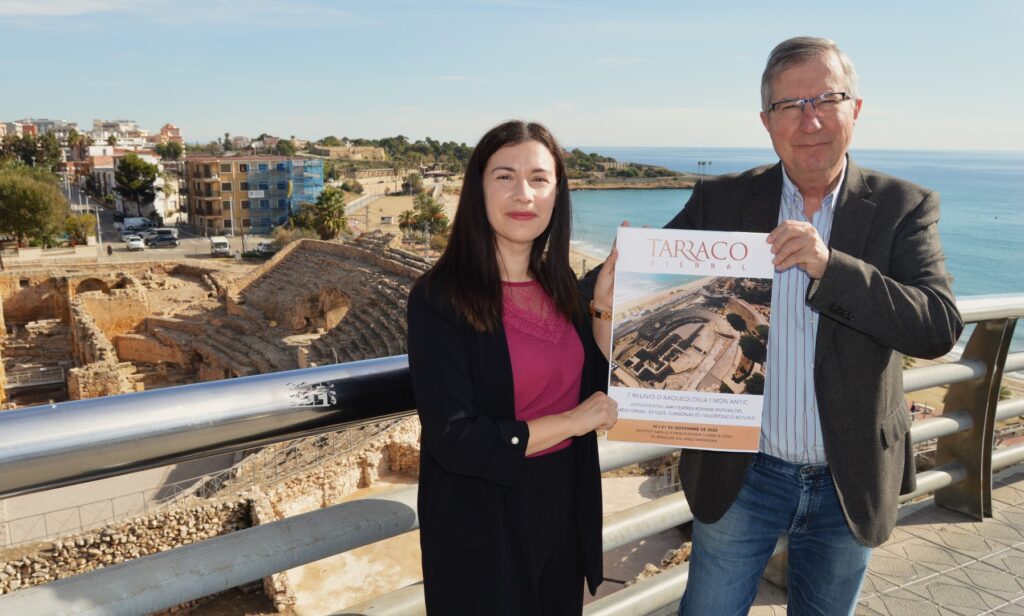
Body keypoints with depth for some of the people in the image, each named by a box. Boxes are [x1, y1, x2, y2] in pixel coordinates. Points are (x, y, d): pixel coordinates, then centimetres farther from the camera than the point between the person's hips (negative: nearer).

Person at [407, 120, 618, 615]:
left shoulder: (560, 285, 0)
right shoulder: (441, 299, -19)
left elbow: (598, 389, 2)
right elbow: (453, 440, -23)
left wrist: (606, 301, -8)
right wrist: (571, 422, -17)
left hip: (565, 509, 6)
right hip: (482, 528, -6)